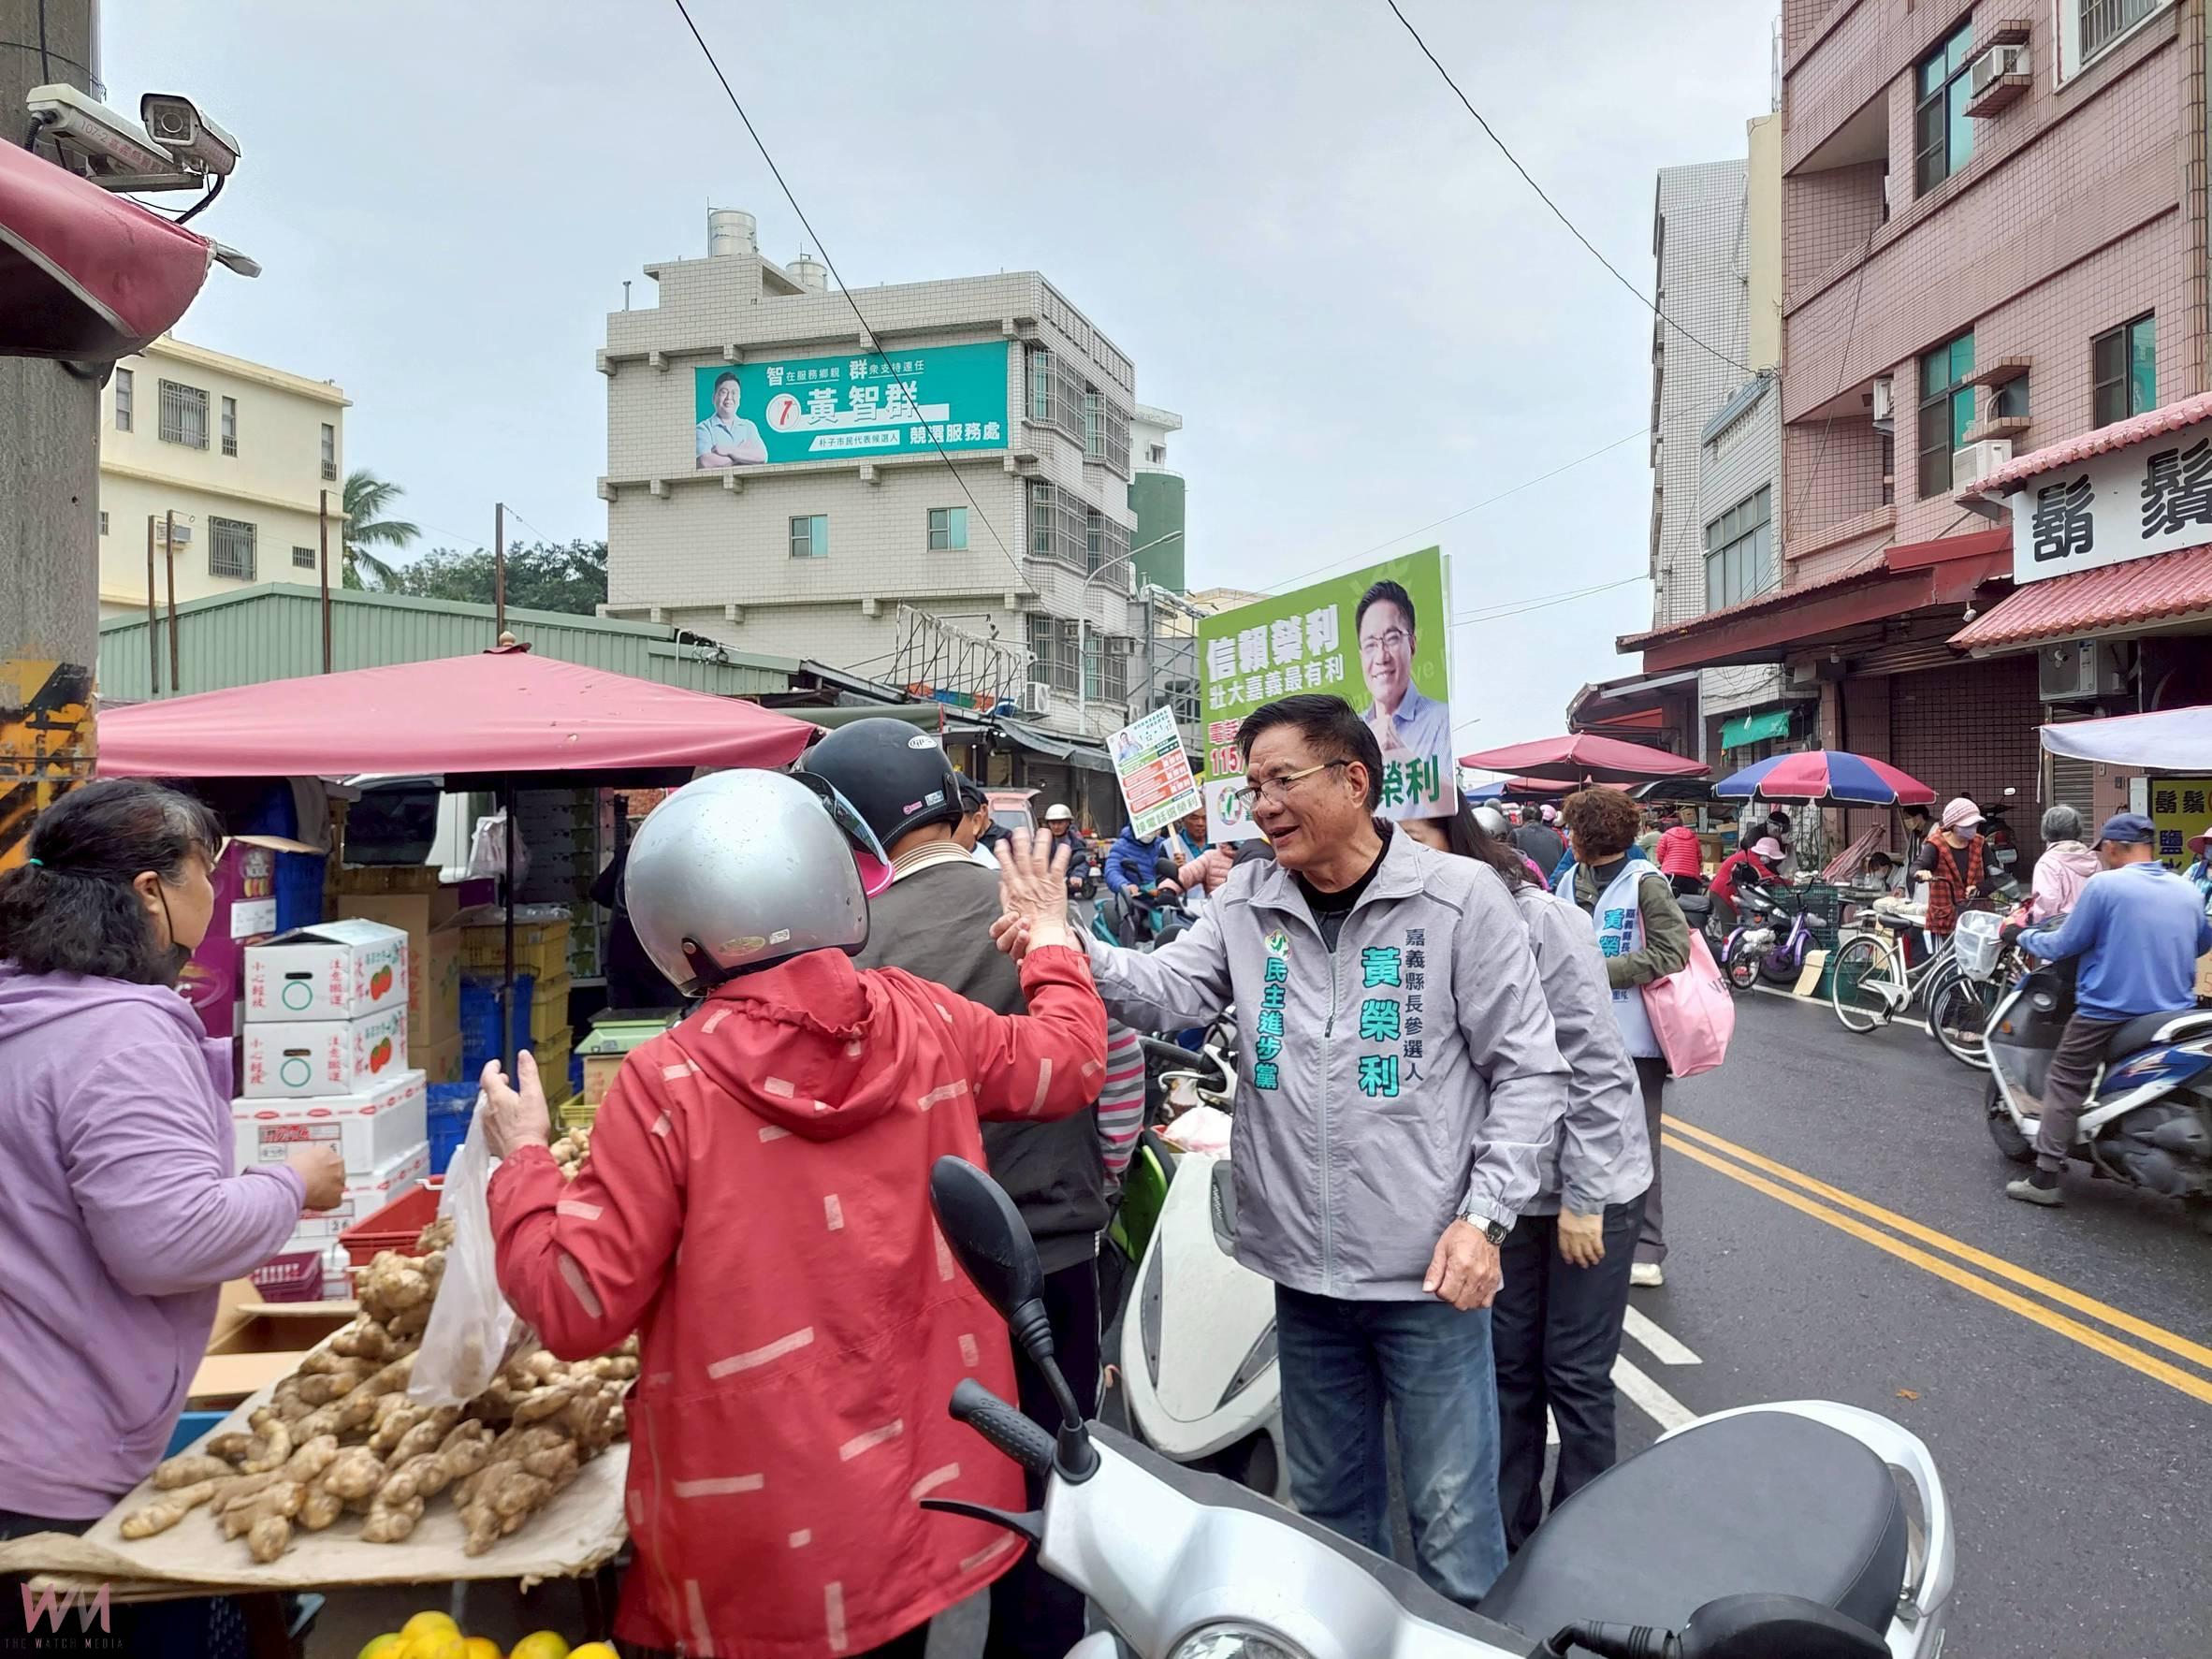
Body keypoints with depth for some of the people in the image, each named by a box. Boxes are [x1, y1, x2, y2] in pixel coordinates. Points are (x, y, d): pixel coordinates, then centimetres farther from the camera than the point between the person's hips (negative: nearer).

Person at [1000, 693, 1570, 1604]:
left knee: (1453, 1524, 6)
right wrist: (1077, 951, -28)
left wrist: (1485, 1217, -12)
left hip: (1429, 1273, -4)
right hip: (1304, 1272, 4)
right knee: (1326, 1501, 21)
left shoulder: (1459, 898, -7)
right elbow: (1168, 990, -9)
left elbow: (1529, 1069, -5)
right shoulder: (1246, 901, 5)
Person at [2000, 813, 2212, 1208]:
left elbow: (2064, 945, -8)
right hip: (2173, 1013, 6)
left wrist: (2022, 936, 9)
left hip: (2108, 1010, -5)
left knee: (2066, 1084, 0)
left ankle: (2045, 1179, -4)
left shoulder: (2104, 885, -11)